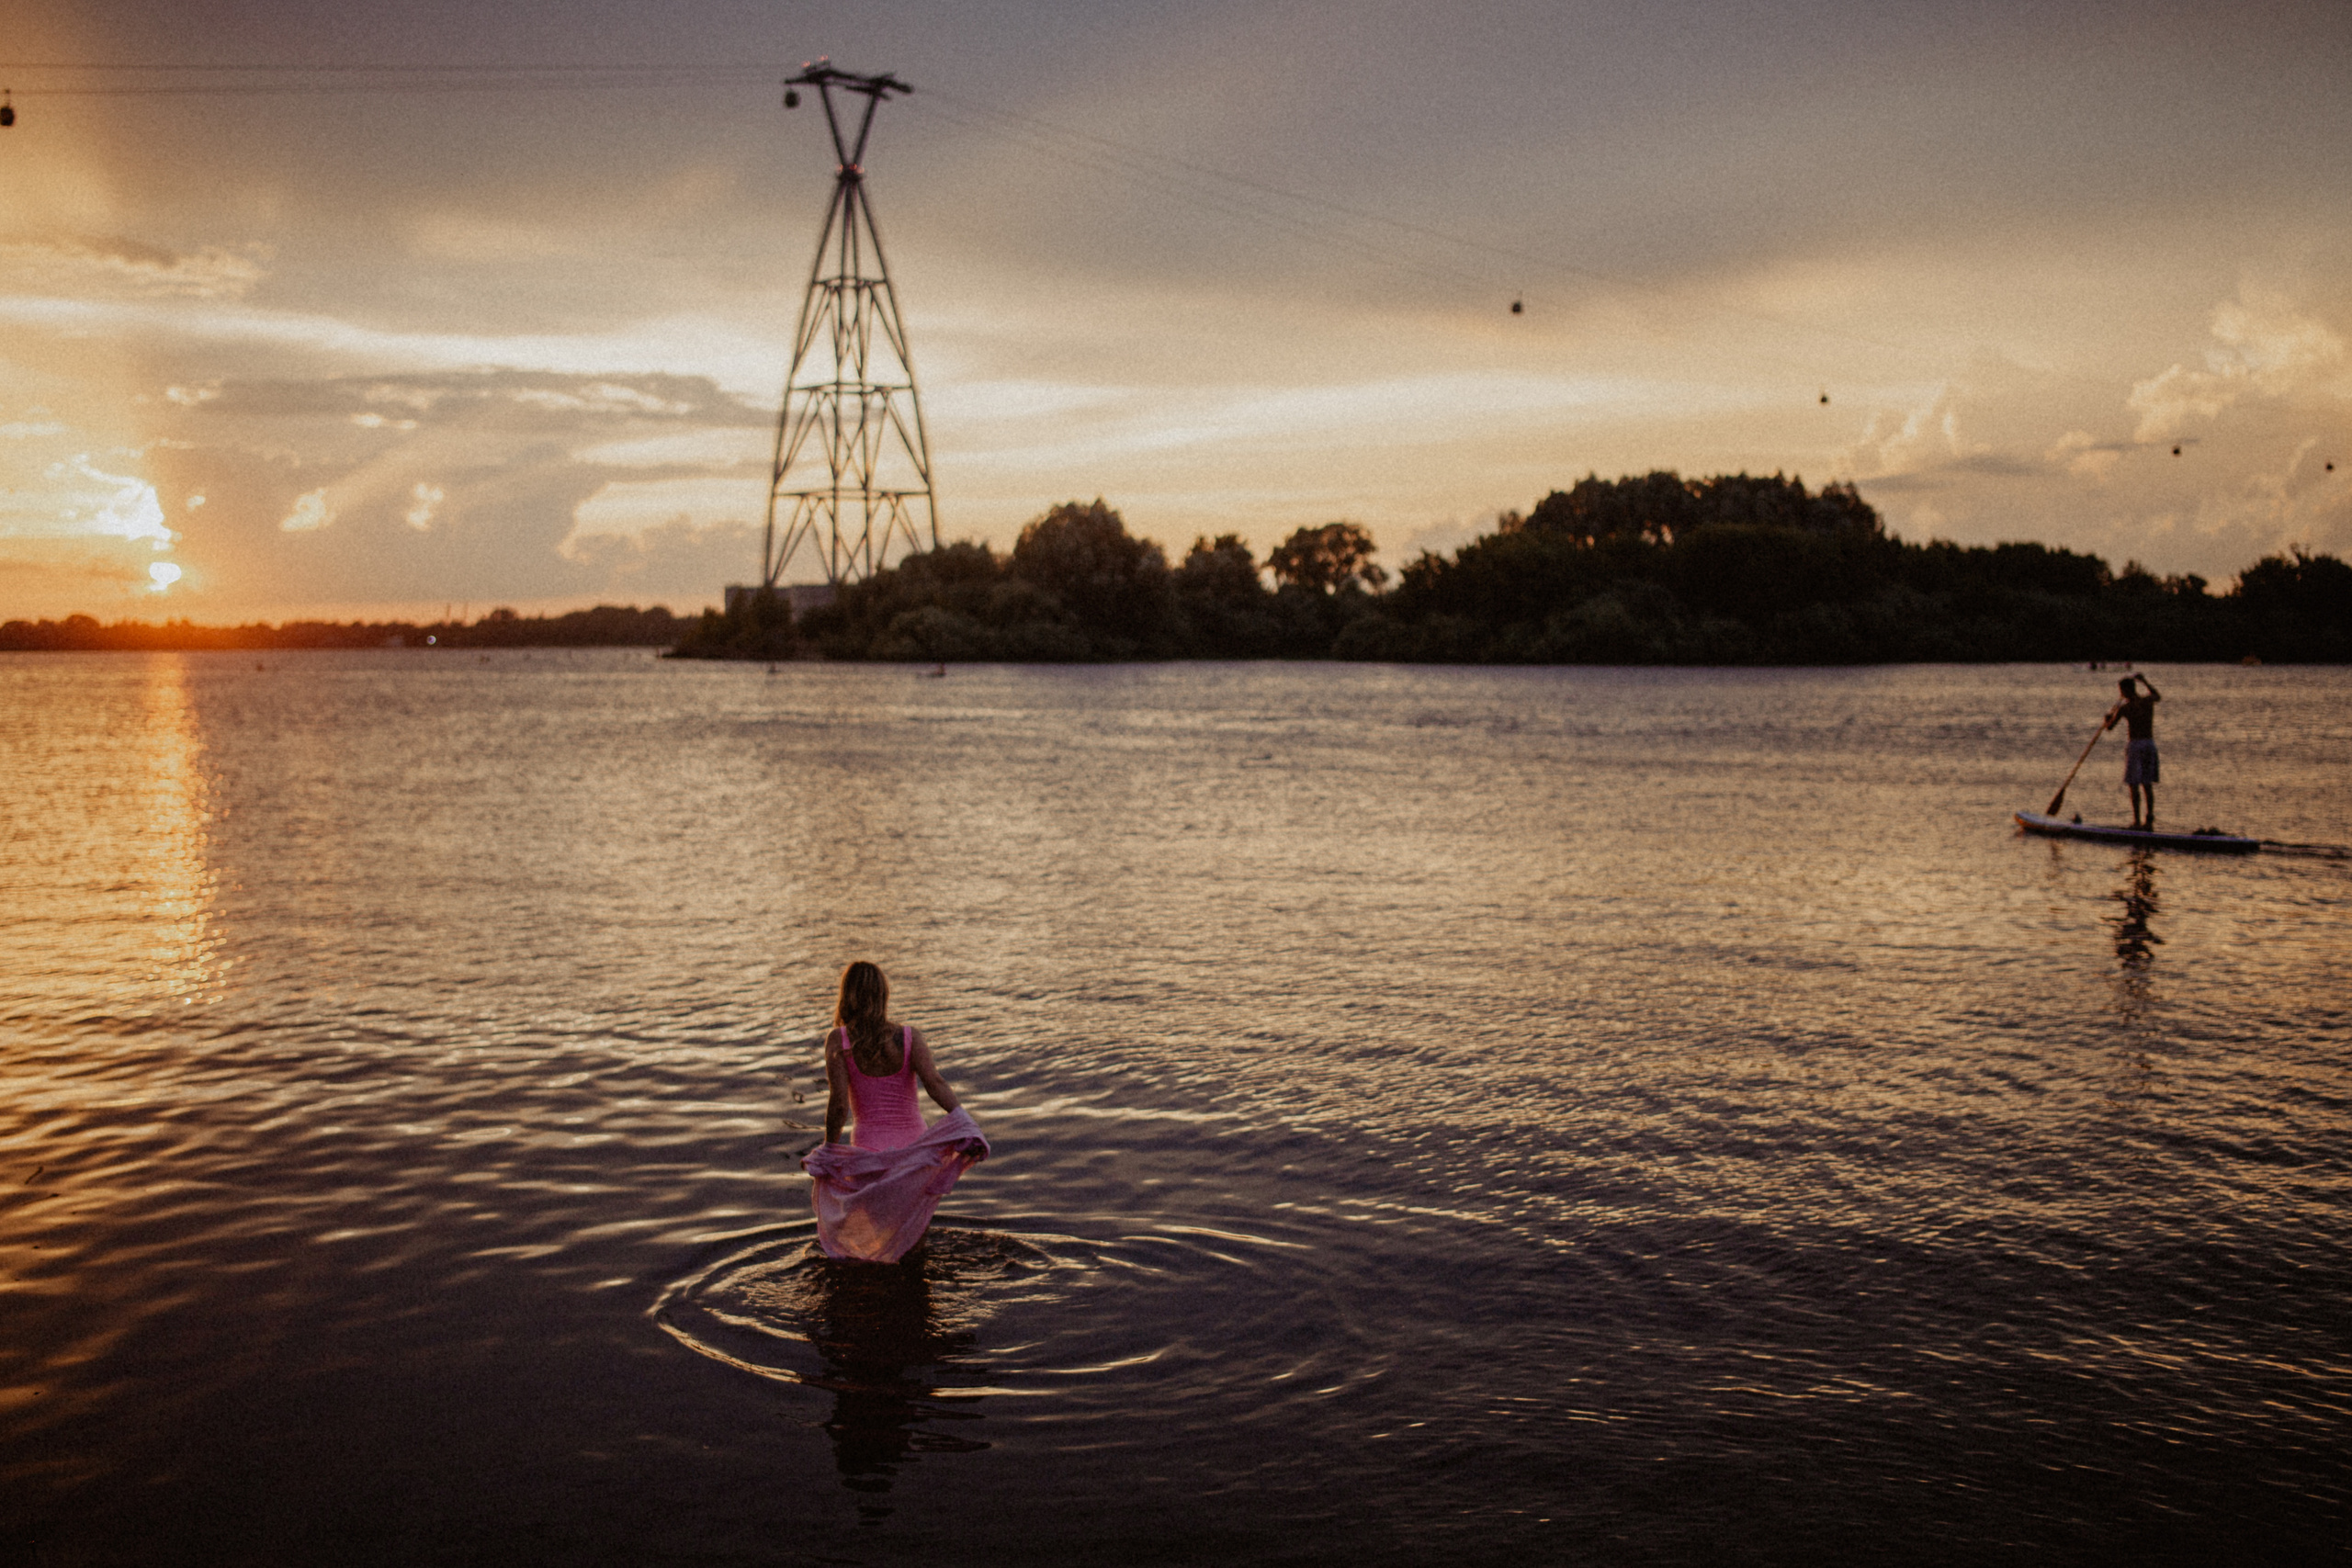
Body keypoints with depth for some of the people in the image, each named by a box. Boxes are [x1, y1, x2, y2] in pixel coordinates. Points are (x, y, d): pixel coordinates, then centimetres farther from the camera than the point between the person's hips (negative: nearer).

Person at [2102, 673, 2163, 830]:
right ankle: (2150, 820, 9)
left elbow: (2109, 727, 3)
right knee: (2148, 784, 9)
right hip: (2150, 743, 5)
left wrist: (2109, 715, 23)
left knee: (2134, 785, -2)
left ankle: (2137, 820, -6)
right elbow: (2158, 696, 32)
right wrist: (2145, 681, 38)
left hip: (2134, 745, -5)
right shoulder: (2148, 701, 5)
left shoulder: (2124, 708, -9)